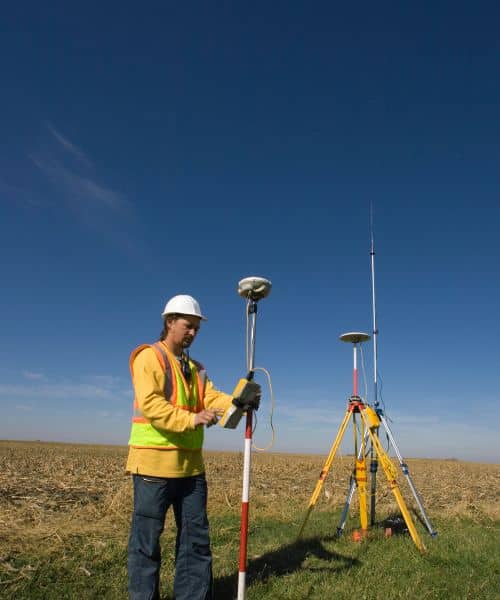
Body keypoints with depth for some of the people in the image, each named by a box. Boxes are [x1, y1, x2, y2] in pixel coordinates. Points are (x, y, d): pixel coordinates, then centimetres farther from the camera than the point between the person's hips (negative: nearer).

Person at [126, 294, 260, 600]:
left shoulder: (195, 367, 17)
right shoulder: (149, 357, -6)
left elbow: (212, 398, 2)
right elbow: (150, 404, -19)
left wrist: (237, 402, -18)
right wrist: (191, 419, -26)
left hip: (191, 463, 7)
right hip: (155, 462, -7)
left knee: (196, 536, 11)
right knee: (147, 539, 4)